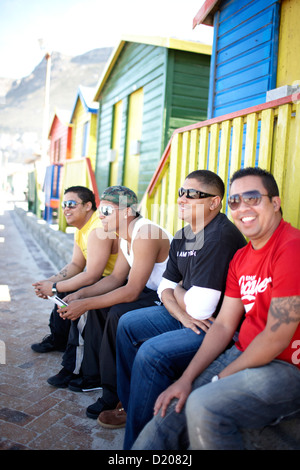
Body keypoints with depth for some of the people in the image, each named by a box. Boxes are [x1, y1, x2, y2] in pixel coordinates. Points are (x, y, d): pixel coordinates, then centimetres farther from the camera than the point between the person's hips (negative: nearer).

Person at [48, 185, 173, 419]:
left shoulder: (145, 235, -26)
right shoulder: (126, 235, 5)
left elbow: (131, 291, -29)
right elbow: (116, 278, 8)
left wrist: (85, 305, -25)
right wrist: (80, 294, -4)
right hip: (151, 290, 10)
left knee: (118, 313, -27)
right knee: (99, 304, 7)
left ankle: (114, 391, -9)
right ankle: (94, 374, 16)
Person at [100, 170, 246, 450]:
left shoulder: (220, 238, -25)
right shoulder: (183, 236, 6)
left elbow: (199, 309, -28)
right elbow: (166, 287, 9)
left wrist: (178, 292, -5)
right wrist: (183, 315, -12)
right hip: (187, 316, 10)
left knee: (151, 353, -25)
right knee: (128, 324, 13)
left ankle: (137, 439, -4)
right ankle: (132, 408, 27)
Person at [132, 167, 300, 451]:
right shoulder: (240, 258, 10)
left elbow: (276, 339, -20)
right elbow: (223, 325, 8)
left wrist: (220, 380, -10)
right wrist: (186, 378, -1)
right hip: (245, 356, 8)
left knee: (205, 407, -27)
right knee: (172, 408, 0)